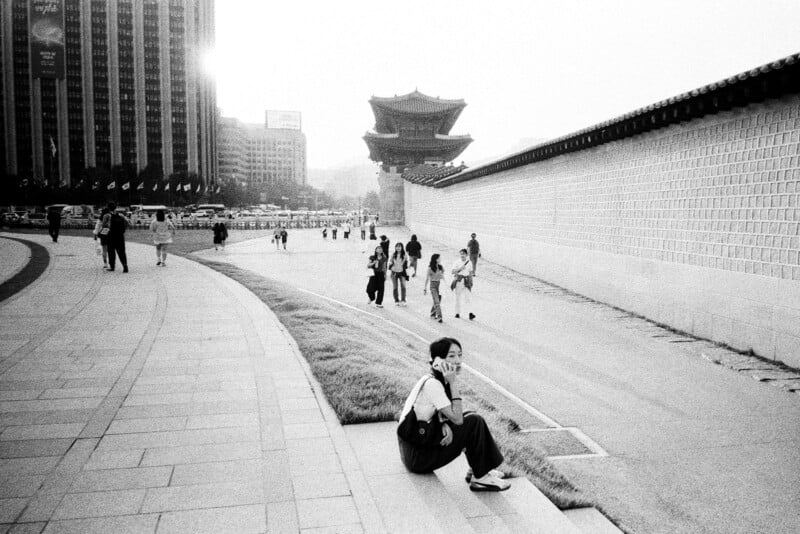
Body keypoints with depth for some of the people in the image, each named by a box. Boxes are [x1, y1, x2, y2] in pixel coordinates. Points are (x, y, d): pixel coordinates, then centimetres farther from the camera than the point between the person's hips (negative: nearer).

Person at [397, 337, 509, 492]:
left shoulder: (439, 379, 6)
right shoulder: (432, 384, -22)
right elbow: (457, 418, -23)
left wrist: (444, 425, -17)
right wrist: (454, 383, -22)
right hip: (416, 457, -9)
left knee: (470, 417, 10)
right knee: (474, 422, -13)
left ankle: (477, 469, 13)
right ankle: (480, 478, -2)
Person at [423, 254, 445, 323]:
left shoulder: (440, 267, 4)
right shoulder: (430, 268, -10)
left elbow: (443, 277, 11)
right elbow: (427, 278, -5)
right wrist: (425, 288, -3)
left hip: (440, 284, 6)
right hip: (433, 285, -5)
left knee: (438, 301, 11)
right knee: (436, 302, -10)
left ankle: (433, 313, 30)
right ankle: (439, 316, -10)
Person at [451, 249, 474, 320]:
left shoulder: (469, 262, 7)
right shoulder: (456, 262, -1)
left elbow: (470, 272, 14)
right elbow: (452, 271, -8)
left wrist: (471, 282, 14)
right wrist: (460, 269, -20)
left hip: (466, 281, 1)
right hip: (458, 281, -1)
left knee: (468, 297, -10)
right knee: (458, 297, 7)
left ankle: (470, 313, -17)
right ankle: (457, 313, 18)